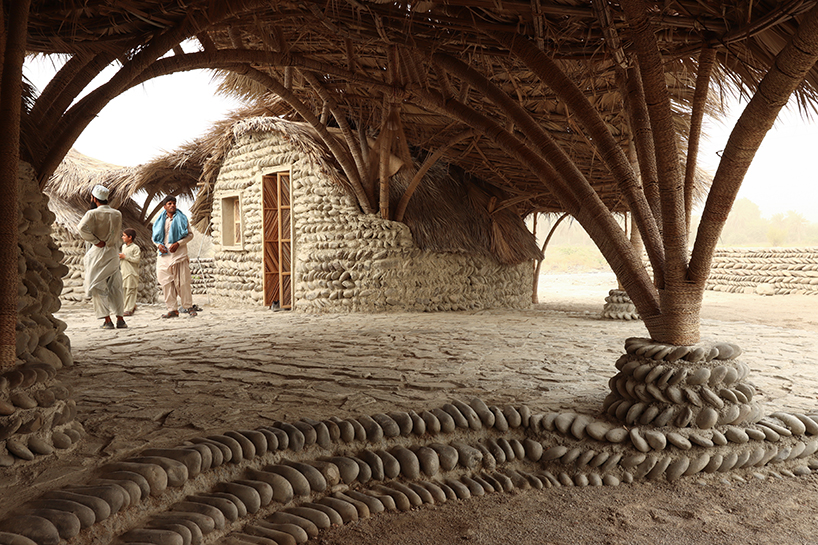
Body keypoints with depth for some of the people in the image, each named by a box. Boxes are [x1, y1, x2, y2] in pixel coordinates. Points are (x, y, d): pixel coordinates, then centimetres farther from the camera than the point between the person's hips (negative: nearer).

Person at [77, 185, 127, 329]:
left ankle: (107, 320, 0)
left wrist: (96, 241, -16)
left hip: (97, 253, -4)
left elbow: (82, 227, -24)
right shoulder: (117, 214, 4)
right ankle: (120, 319, 7)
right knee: (115, 287, 9)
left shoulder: (92, 213, -9)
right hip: (112, 253, 4)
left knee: (98, 287, 3)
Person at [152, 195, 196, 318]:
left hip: (179, 254, -3)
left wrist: (178, 243, -11)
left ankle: (189, 307, 6)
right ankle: (172, 309, 4)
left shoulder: (182, 218, 6)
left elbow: (190, 234, 2)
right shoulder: (160, 220, 14)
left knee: (182, 282, -5)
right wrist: (158, 245, -1)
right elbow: (154, 237, 21)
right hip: (164, 255, 3)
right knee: (166, 282, 0)